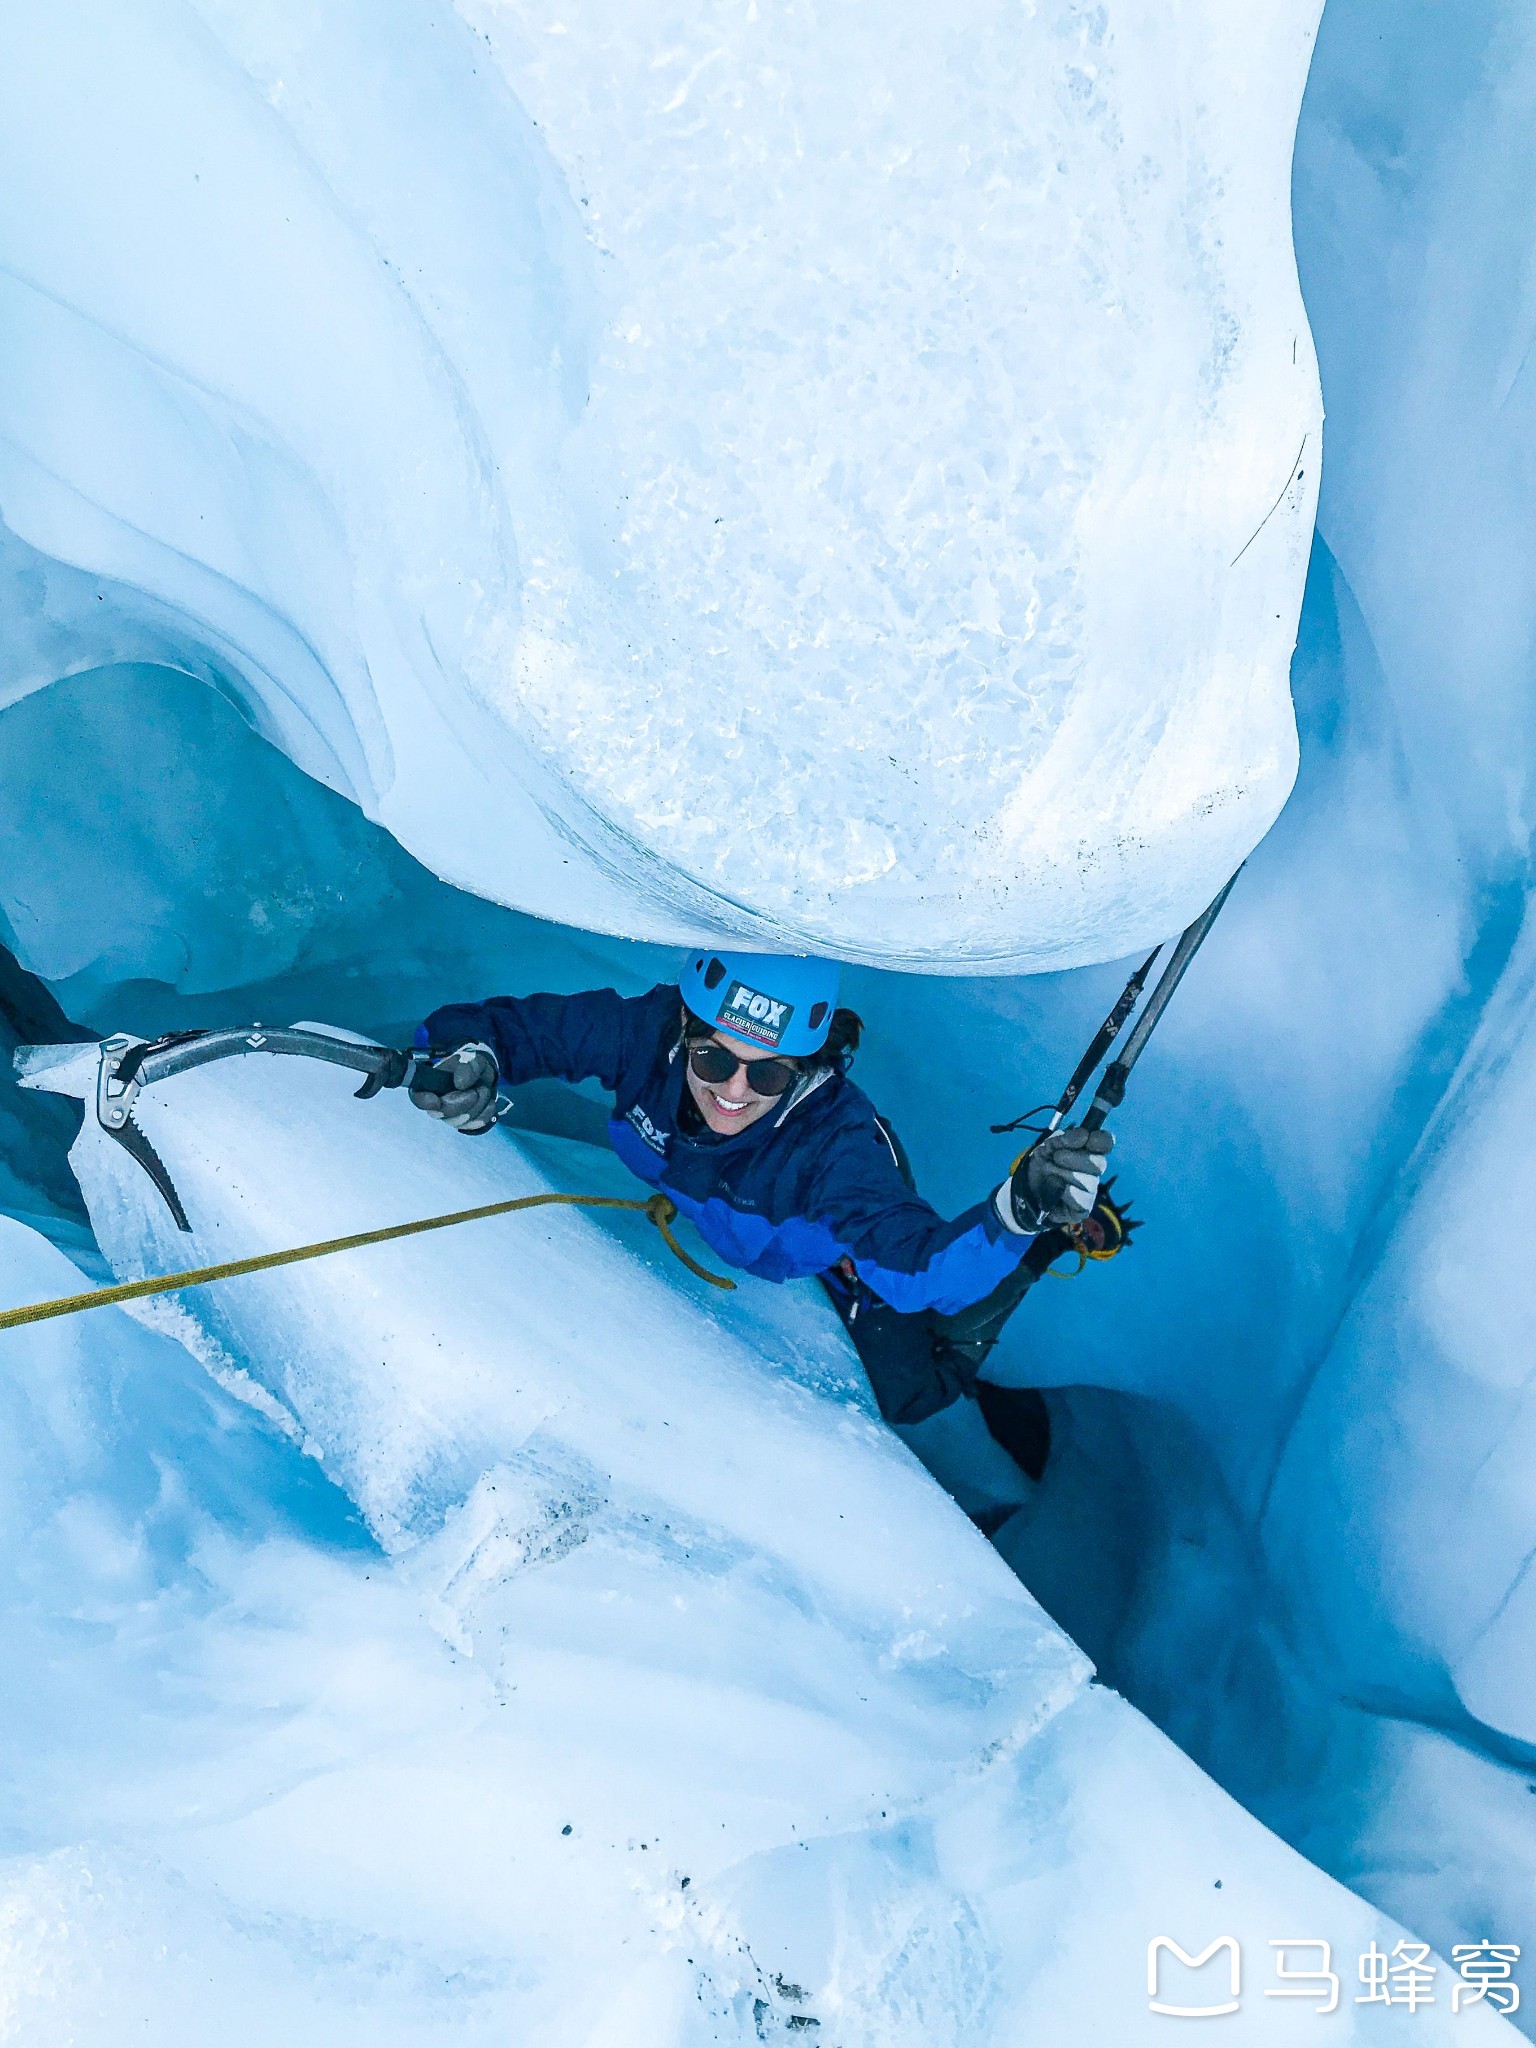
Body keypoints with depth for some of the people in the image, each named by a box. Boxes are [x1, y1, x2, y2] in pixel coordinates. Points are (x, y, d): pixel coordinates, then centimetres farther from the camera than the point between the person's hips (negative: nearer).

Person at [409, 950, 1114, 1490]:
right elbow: (508, 1026, -25)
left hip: (826, 1270, -4)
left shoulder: (842, 1142, -44)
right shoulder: (647, 1032, -35)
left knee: (903, 1393, -8)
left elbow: (918, 1260, -54)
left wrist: (1018, 1212, -72)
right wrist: (471, 1059, -48)